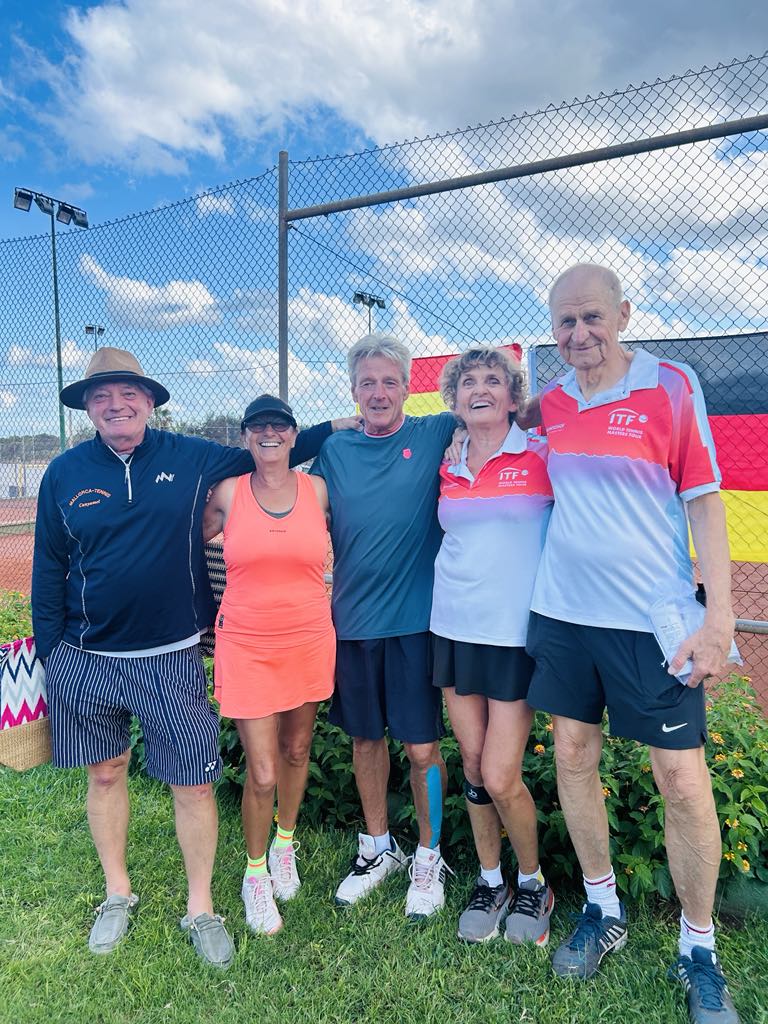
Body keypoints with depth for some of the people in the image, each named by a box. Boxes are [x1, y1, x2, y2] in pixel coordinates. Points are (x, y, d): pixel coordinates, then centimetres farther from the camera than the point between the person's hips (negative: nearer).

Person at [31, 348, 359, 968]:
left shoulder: (191, 459, -2)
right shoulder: (66, 473, 1)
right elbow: (49, 568, 7)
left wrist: (334, 427, 2)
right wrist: (51, 653, 6)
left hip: (171, 660, -1)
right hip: (87, 660, 2)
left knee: (194, 782, 4)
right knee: (105, 774, 17)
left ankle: (201, 908, 27)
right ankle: (118, 894, 41)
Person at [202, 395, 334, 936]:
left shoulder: (317, 489, 0)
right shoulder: (228, 493, -4)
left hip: (309, 642, 2)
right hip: (246, 647, -2)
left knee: (296, 750, 18)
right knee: (262, 772, 1)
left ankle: (285, 843, 45)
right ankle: (256, 872, 29)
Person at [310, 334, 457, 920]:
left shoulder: (435, 435, -2)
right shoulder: (334, 451, 6)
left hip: (416, 616, -3)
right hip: (353, 618, 3)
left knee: (422, 746, 5)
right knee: (366, 739, 16)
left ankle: (429, 859, 29)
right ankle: (377, 849, 38)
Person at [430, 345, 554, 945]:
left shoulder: (542, 457, -5)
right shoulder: (448, 472, 8)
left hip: (517, 632, -4)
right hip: (455, 628, 4)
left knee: (500, 777, -1)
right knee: (473, 767, 12)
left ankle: (533, 884, 28)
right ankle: (490, 882, 34)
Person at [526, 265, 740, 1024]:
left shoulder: (672, 386, -5)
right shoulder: (550, 402, 5)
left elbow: (704, 502, -6)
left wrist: (719, 620, -11)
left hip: (652, 618, -3)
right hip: (561, 612, 4)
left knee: (682, 779, 2)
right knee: (572, 755, 11)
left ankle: (699, 950, 28)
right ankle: (602, 911, 35)